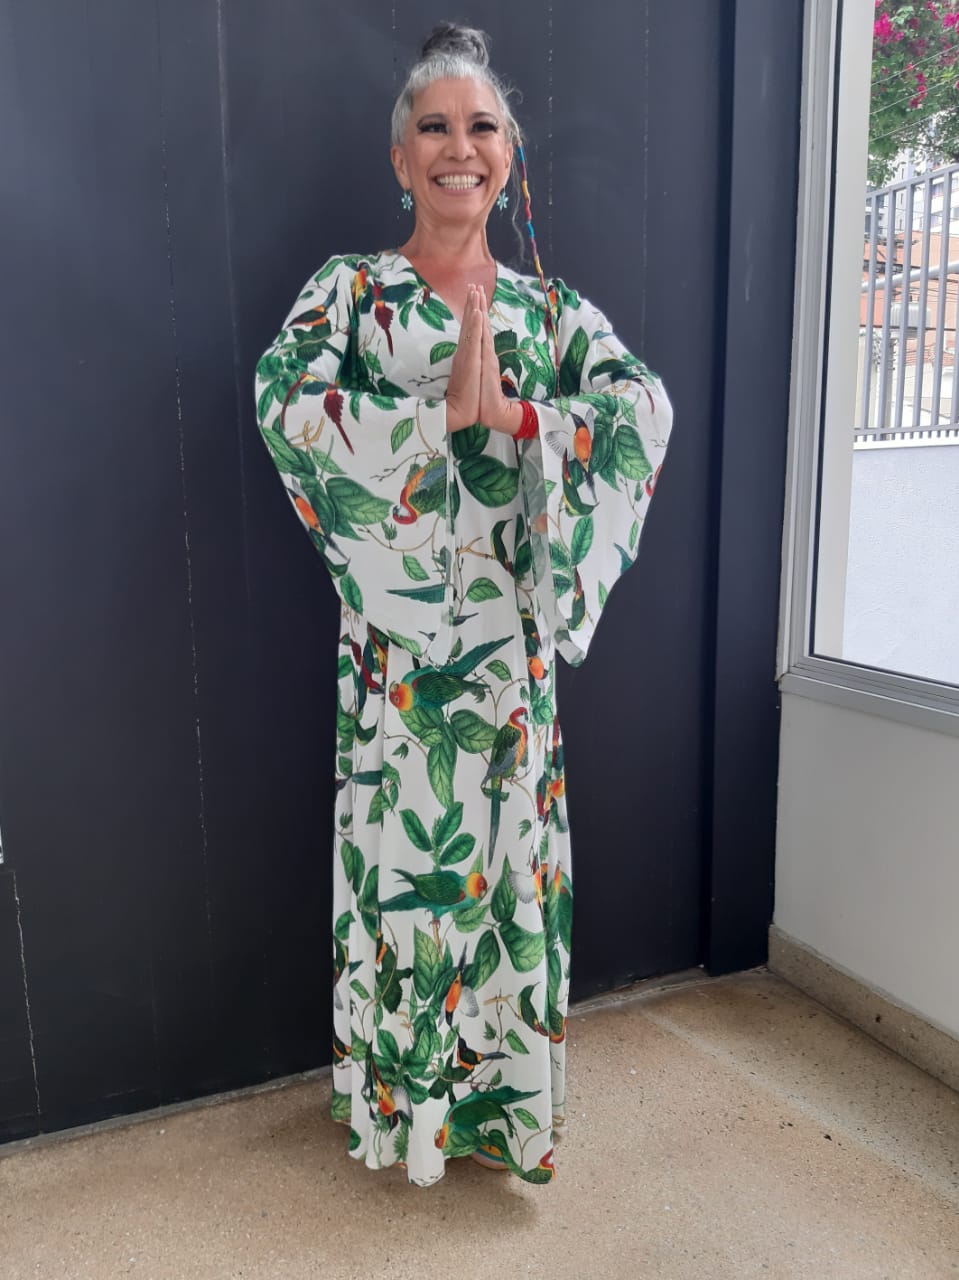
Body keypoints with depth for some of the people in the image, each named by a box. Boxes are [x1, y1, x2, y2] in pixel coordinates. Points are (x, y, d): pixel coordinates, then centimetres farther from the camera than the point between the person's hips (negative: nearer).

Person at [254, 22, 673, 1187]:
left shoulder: (548, 305, 8)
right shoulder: (349, 290, 3)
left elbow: (645, 407, -8)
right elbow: (284, 404, -16)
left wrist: (512, 413, -20)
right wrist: (445, 410, -23)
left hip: (508, 640, 2)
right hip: (395, 637, -1)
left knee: (505, 849, 10)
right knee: (400, 848, 8)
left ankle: (499, 1090, 34)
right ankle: (397, 1095, 33)